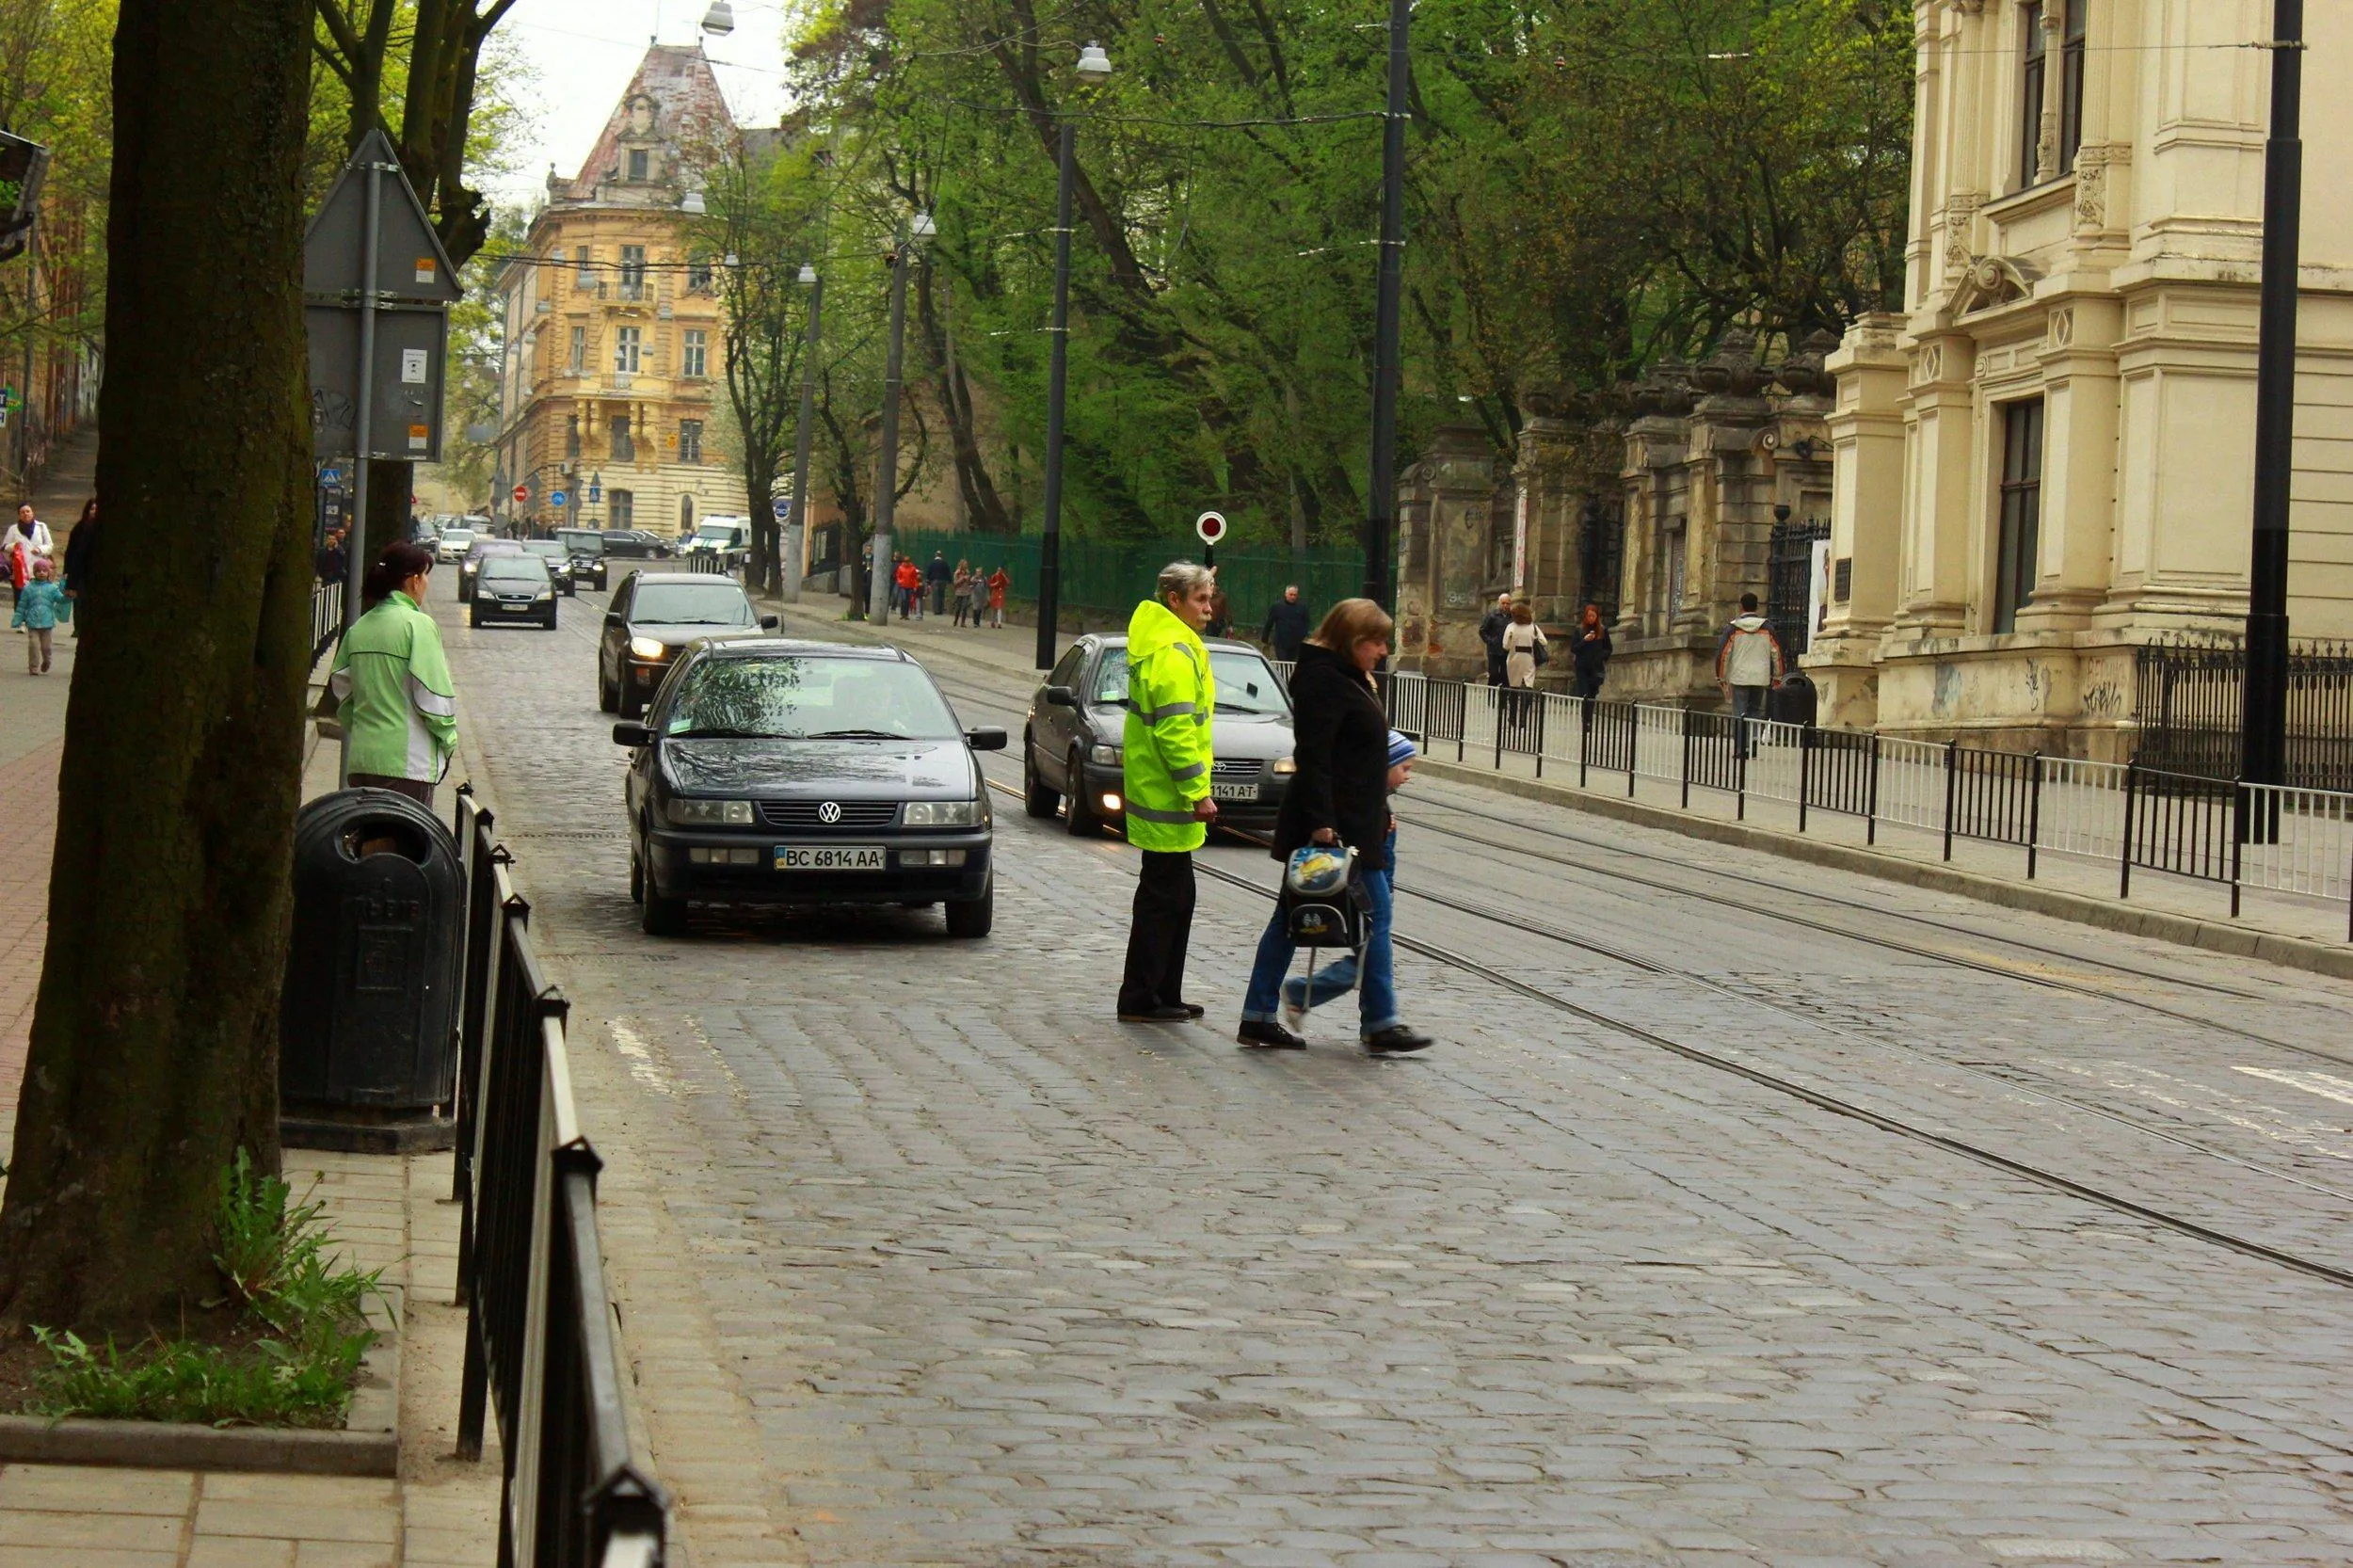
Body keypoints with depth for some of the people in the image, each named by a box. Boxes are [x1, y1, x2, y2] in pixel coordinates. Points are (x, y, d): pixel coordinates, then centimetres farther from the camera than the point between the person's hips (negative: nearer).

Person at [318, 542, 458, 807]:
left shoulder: (358, 628, 8)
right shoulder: (418, 625, -11)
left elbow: (340, 692, 15)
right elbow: (434, 696, -11)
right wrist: (449, 741, 2)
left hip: (362, 757, 6)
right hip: (407, 762, -6)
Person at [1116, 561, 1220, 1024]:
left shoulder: (1159, 642, 16)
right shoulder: (1173, 653, -17)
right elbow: (1175, 730, -23)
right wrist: (1197, 792, -21)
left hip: (1156, 791, 11)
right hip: (1168, 796, -11)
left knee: (1174, 896, 16)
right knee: (1163, 896, -5)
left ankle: (1164, 995, 23)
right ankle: (1141, 1000, -1)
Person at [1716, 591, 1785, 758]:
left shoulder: (1732, 628, -2)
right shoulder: (1767, 629, 4)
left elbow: (1723, 654, -3)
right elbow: (1777, 653, 5)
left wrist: (1721, 678, 5)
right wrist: (1776, 677, 14)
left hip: (1739, 677, -2)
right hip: (1761, 677, 2)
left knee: (1739, 713, 4)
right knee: (1755, 710, 15)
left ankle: (1742, 748, -1)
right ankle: (1753, 738, -5)